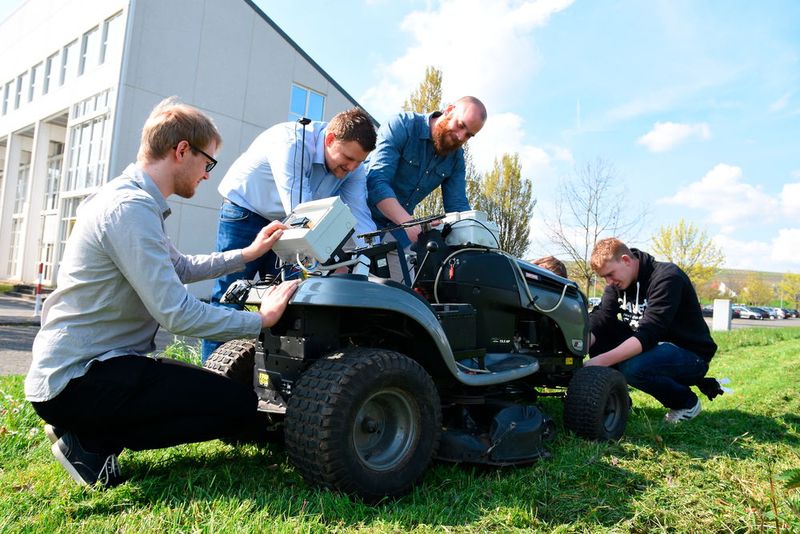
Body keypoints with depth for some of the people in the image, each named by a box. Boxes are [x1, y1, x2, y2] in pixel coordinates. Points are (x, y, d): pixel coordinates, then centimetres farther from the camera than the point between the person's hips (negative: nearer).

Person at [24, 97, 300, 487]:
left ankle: (84, 429, 12)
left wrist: (247, 254, 19)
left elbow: (180, 268, 22)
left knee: (212, 390, 22)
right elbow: (176, 313, -27)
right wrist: (261, 319, -16)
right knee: (239, 405, -15)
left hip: (72, 367, 10)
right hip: (76, 380, -10)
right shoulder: (131, 208, -22)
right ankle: (91, 442, -6)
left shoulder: (130, 199, 12)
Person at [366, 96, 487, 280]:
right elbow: (377, 182, -26)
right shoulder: (402, 126, -15)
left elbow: (457, 205, 1)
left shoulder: (456, 158, 4)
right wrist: (409, 222, -40)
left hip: (397, 229, 6)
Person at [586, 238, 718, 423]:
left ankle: (687, 402, -5)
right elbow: (600, 318, -13)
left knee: (632, 367, -34)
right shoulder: (617, 282, 0)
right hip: (650, 346, 7)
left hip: (691, 354, -6)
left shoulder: (667, 277, -24)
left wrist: (601, 361, -41)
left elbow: (648, 335, -33)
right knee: (598, 334, -13)